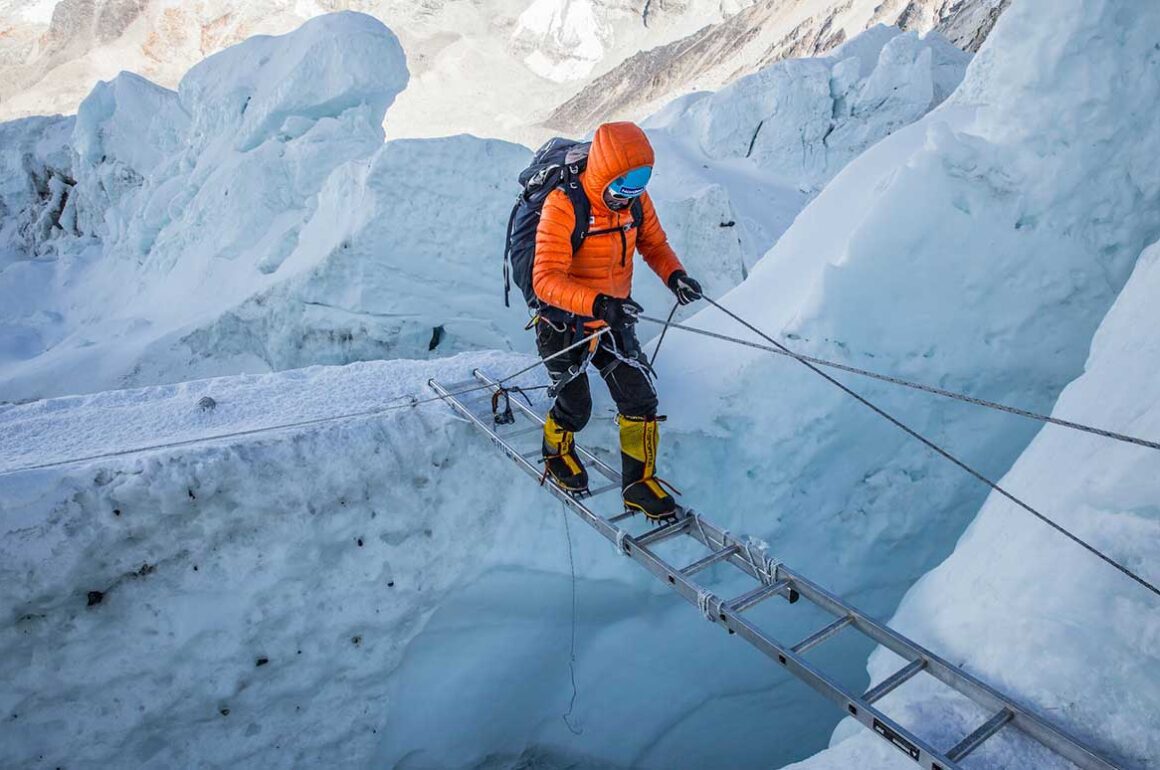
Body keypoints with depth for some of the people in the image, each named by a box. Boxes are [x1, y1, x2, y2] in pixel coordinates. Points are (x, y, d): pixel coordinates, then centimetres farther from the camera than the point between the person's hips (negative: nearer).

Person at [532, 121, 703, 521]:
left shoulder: (636, 200, -7)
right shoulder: (564, 206, -26)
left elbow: (654, 244, 7)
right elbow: (545, 279, -32)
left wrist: (674, 274, -15)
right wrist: (597, 303, -47)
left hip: (614, 321, 5)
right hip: (565, 324, -5)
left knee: (640, 401, 0)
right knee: (575, 408, 9)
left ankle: (640, 483, 19)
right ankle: (557, 454, 44)